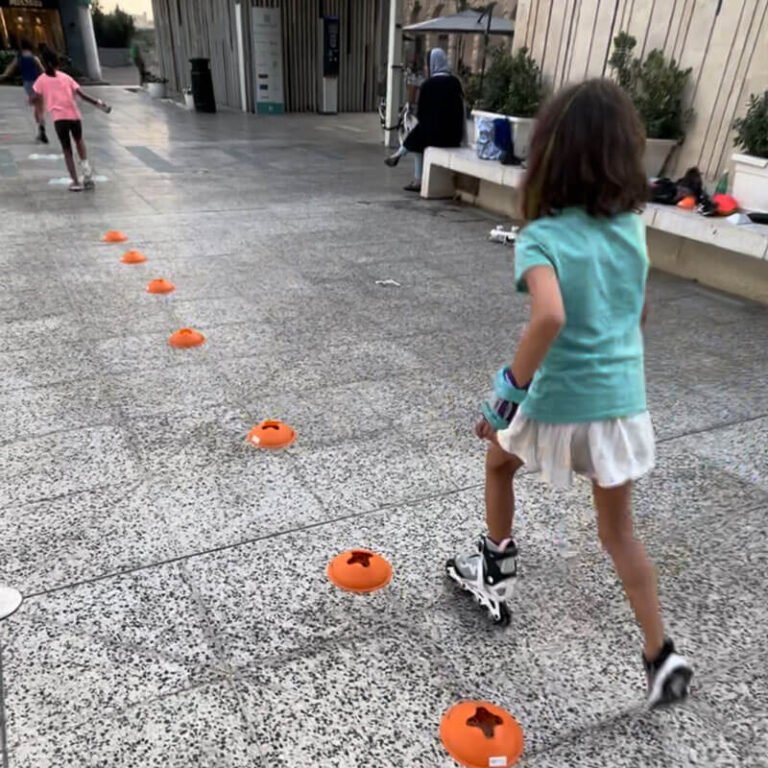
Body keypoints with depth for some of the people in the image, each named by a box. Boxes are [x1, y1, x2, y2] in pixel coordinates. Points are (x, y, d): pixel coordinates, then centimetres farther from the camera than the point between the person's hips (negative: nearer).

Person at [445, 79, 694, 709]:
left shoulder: (542, 238, -17)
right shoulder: (632, 228, 2)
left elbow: (550, 315, -35)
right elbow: (639, 315, 12)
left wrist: (509, 390, -26)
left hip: (556, 403, -4)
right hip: (622, 401, 5)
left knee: (500, 464, 28)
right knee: (619, 530, 19)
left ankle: (496, 575, 43)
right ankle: (662, 655, 19)